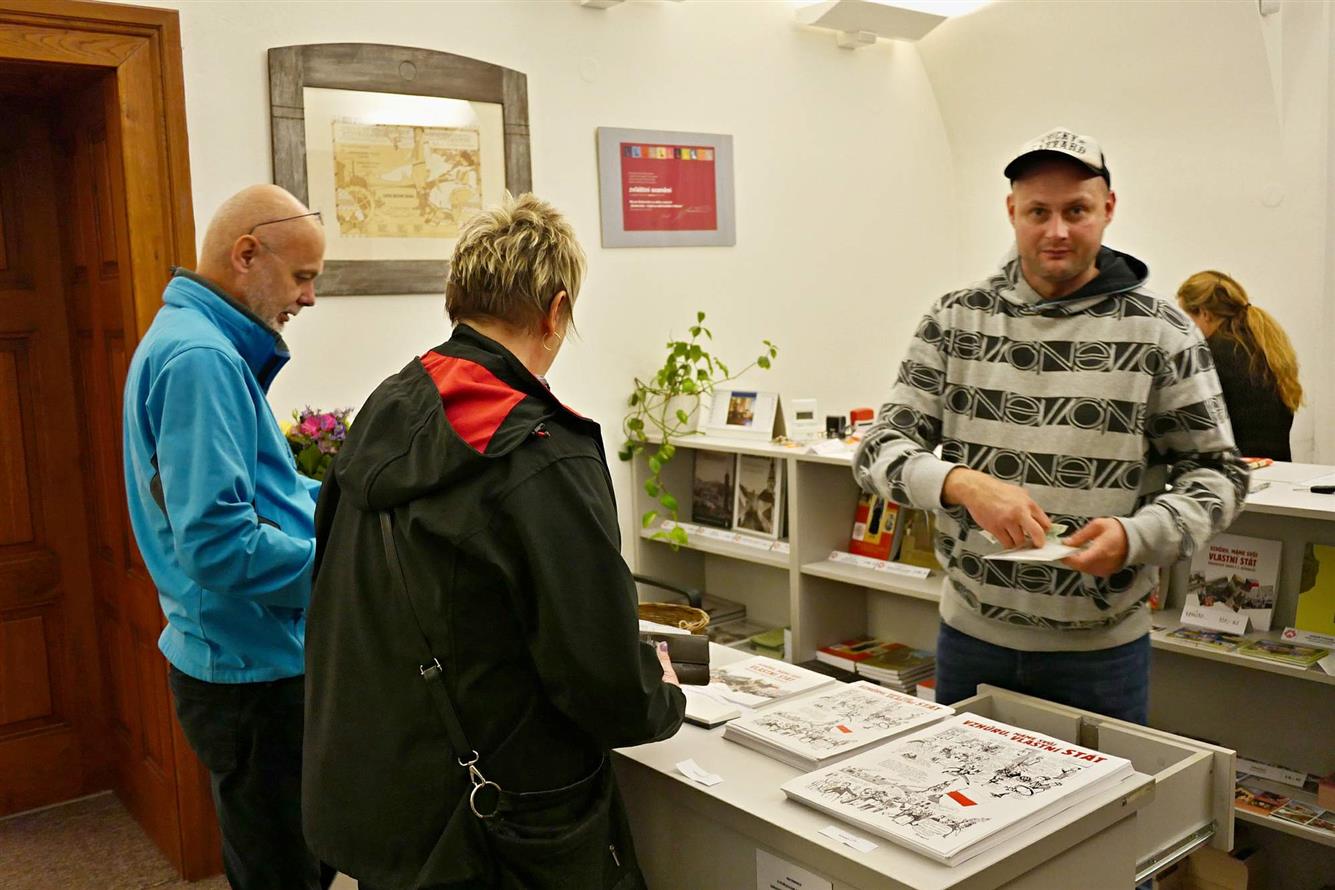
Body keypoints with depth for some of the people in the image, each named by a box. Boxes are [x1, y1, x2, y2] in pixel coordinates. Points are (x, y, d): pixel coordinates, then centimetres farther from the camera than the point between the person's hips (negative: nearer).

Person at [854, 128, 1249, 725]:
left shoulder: (1162, 333, -5)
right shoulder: (954, 320, -2)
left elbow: (1217, 472, -1)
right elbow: (880, 450, -6)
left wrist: (1136, 536, -20)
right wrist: (963, 484, -26)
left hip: (1101, 648, -1)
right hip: (970, 635, 2)